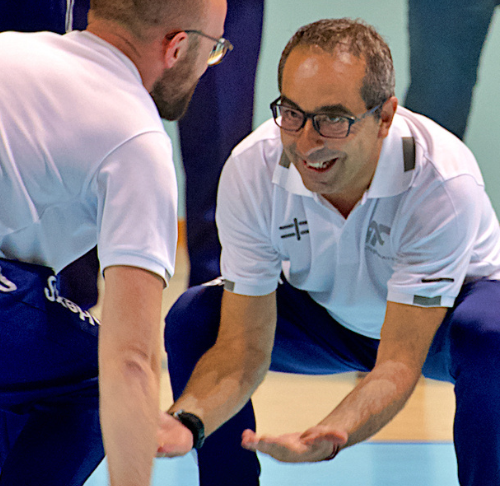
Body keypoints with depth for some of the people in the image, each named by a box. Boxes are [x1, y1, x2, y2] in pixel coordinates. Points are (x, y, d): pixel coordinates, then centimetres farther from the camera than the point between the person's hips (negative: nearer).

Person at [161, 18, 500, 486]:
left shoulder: (443, 182, -37)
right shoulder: (251, 170, -28)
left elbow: (398, 365, -39)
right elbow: (243, 347, -25)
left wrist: (328, 436, -59)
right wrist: (186, 420, -46)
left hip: (441, 316, -3)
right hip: (324, 312, 3)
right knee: (193, 317, -21)